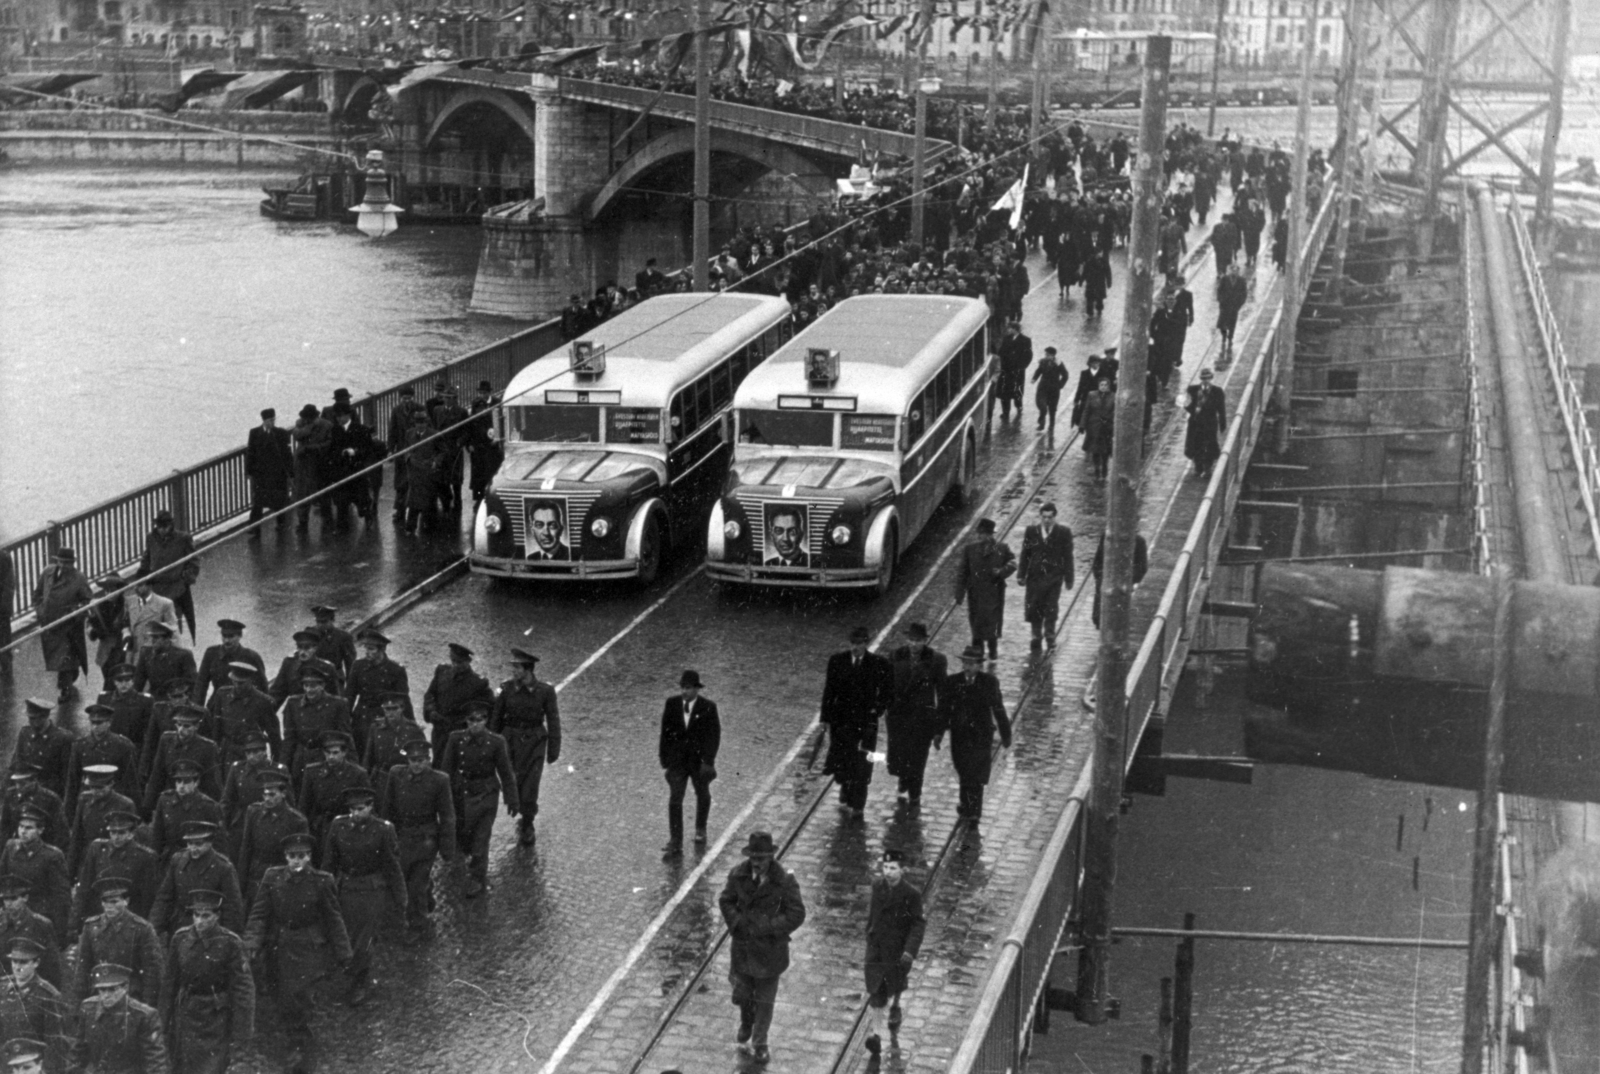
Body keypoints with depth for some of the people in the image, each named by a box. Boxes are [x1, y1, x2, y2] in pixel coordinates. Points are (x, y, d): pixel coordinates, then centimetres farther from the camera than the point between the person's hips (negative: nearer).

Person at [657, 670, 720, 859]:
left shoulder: (708, 707, -13)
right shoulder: (672, 704, -5)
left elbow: (714, 735, -11)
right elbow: (665, 731, 3)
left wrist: (708, 761, -16)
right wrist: (664, 757, 2)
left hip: (699, 760, -1)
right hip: (677, 760, 1)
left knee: (702, 796, 19)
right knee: (674, 800, -6)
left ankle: (700, 831, 43)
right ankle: (675, 843, -4)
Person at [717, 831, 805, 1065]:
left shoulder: (784, 881, -20)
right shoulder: (739, 875, -10)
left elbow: (796, 915, -16)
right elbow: (725, 900, 4)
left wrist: (766, 928, -20)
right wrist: (737, 921, -13)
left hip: (770, 948, -3)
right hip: (742, 946, 3)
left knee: (765, 999, 11)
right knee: (741, 994, 16)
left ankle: (760, 1043, 31)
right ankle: (746, 1023, 50)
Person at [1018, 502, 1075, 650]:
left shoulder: (1064, 533, -1)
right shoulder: (1031, 531, 3)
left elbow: (1068, 556, 2)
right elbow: (1025, 555, 6)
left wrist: (1068, 578, 2)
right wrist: (1021, 575, 3)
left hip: (1054, 578, -1)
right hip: (1034, 576, 1)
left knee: (1051, 609, -1)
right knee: (1032, 609, 3)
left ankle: (1050, 637, 16)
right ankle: (1036, 636, 21)